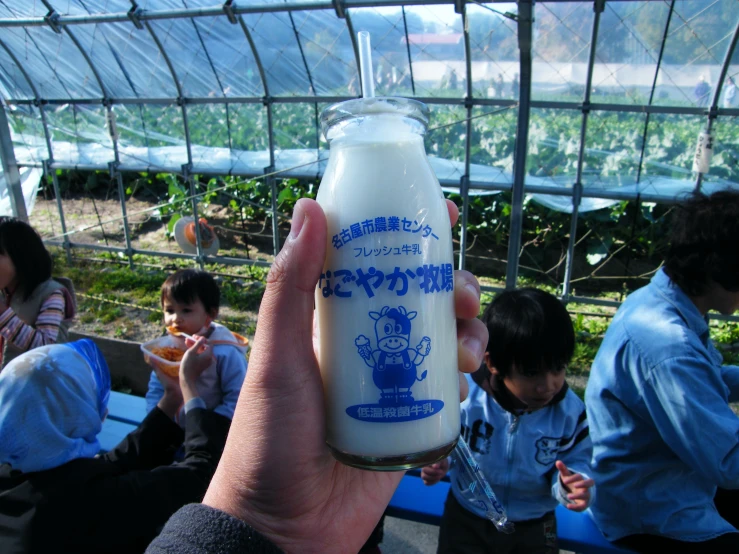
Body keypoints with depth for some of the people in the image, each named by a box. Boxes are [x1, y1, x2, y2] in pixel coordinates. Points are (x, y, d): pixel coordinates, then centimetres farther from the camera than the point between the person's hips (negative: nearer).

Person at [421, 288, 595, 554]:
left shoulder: (571, 411, -18)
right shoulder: (465, 395, -25)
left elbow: (575, 461, -9)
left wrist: (573, 483, -31)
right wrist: (435, 461, -29)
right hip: (467, 517, -1)